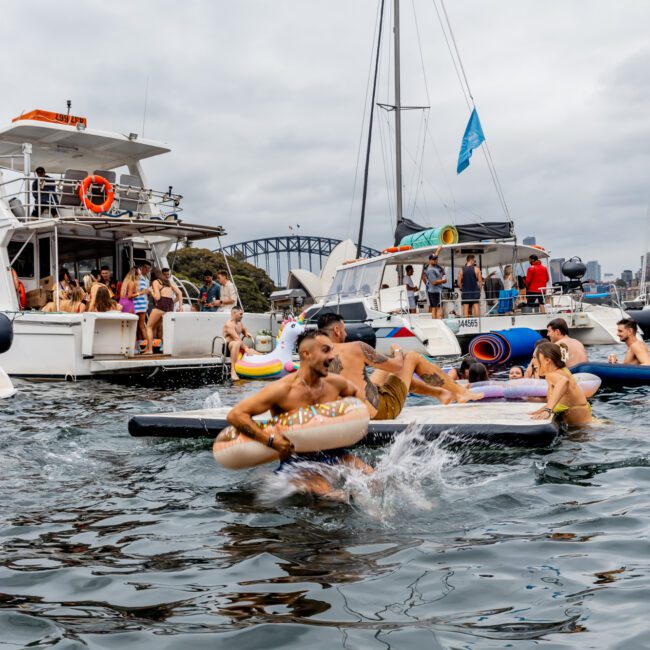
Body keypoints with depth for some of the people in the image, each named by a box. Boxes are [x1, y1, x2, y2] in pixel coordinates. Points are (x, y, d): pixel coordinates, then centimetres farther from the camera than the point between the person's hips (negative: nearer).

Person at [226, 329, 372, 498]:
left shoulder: (335, 383, 2)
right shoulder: (283, 390, -16)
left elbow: (357, 394, 27)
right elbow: (235, 415, -17)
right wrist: (270, 440, -24)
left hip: (330, 453, 5)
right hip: (295, 461, -5)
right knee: (328, 495, -31)